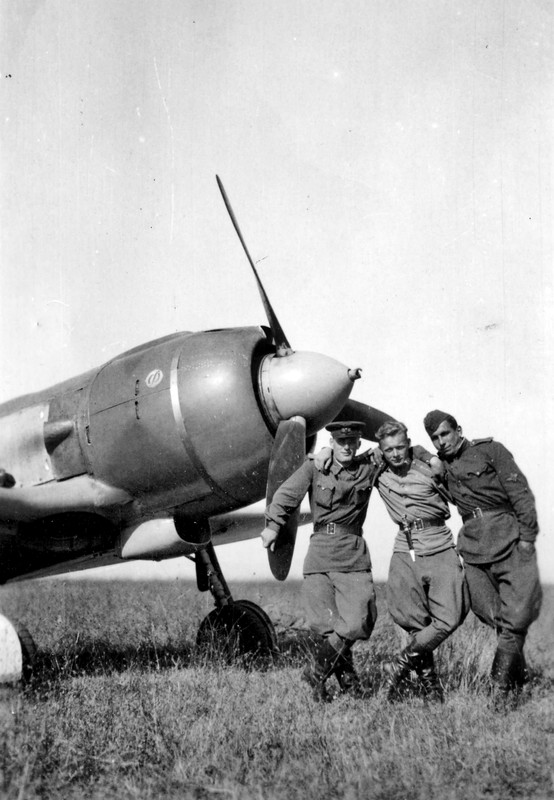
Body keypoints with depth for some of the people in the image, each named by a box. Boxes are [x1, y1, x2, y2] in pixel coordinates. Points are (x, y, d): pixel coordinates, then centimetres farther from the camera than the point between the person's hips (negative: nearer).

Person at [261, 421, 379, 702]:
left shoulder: (369, 469, 9)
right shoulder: (314, 467, 4)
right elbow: (287, 494, 6)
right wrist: (273, 524, 1)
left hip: (354, 555, 1)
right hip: (320, 553, -1)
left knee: (357, 624, -11)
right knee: (327, 623, -3)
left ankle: (317, 672, 7)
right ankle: (346, 673, 21)